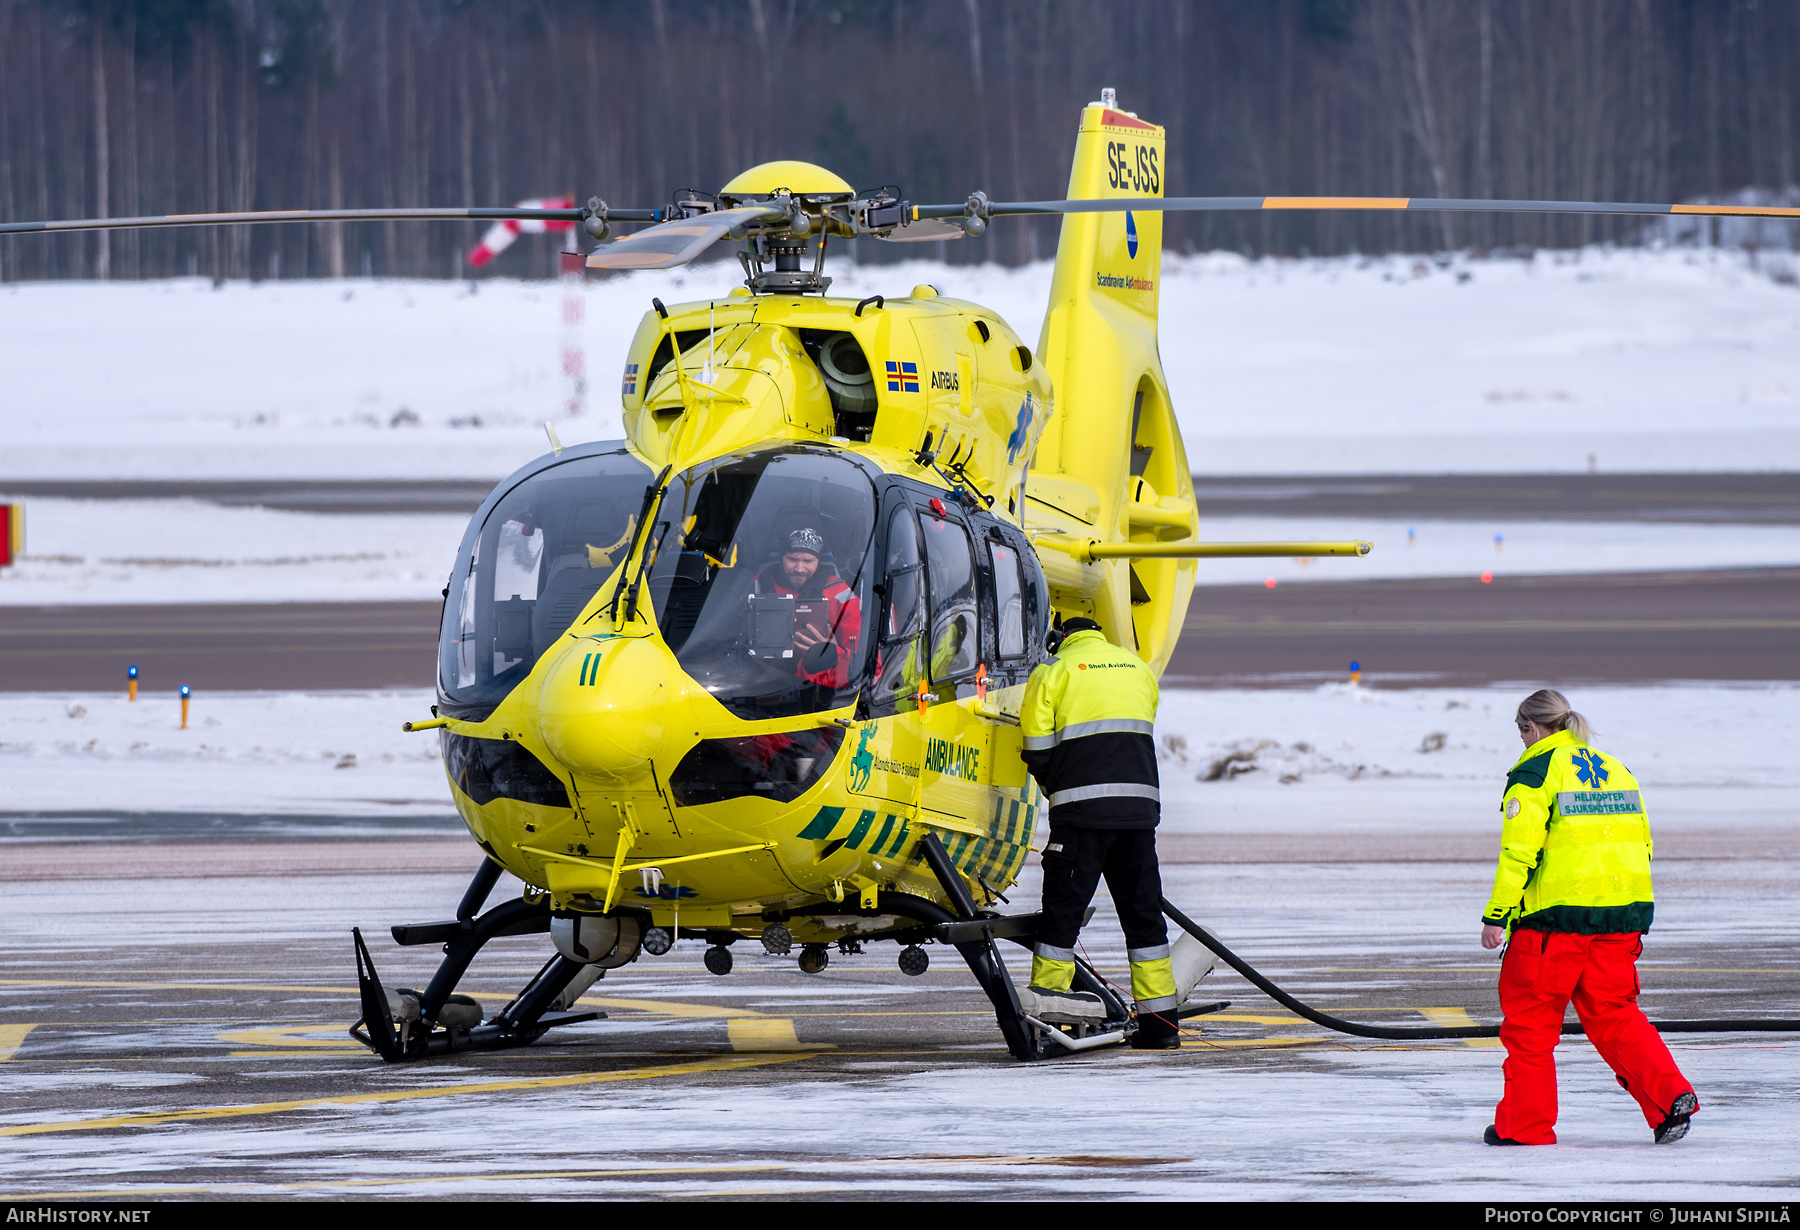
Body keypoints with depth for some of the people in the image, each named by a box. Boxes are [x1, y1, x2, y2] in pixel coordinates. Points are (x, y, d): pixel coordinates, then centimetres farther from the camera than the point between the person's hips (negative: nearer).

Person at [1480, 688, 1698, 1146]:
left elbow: (1519, 850, -13)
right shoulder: (1615, 769, 16)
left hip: (1555, 916, -6)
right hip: (1623, 916, 6)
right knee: (1613, 1014, 12)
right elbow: (1642, 843, 18)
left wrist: (1496, 916, -10)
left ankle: (1525, 1123, 9)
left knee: (1530, 1020, 7)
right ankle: (1669, 1095, -6)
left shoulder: (1535, 771, -5)